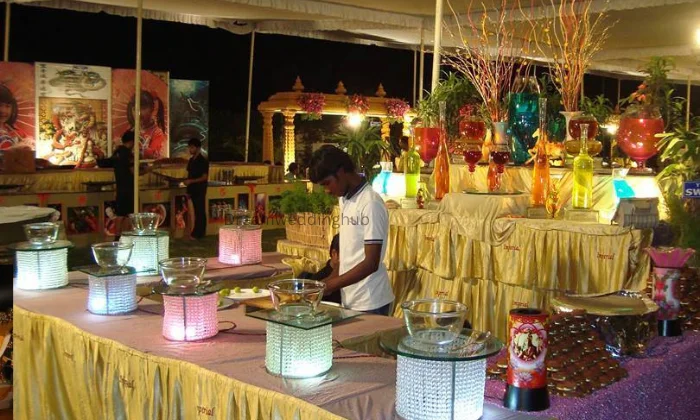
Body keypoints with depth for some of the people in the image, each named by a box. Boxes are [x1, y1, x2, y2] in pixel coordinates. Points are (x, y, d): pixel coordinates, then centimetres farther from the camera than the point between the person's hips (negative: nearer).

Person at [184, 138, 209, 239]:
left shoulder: (203, 161, -11)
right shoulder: (191, 160, 13)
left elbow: (204, 177, -15)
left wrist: (191, 181, -22)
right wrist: (188, 190, 15)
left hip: (200, 190, -8)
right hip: (193, 189, 8)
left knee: (200, 212, -4)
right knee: (197, 211, 10)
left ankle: (197, 234, -3)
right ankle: (200, 233, 15)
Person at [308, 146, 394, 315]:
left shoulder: (371, 203, -16)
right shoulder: (344, 199, 9)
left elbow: (371, 263, -18)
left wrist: (329, 286, -18)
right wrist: (330, 280, 5)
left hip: (370, 303, -7)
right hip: (349, 301, 7)